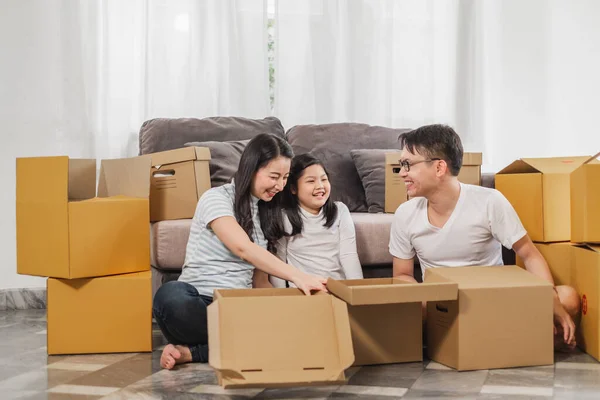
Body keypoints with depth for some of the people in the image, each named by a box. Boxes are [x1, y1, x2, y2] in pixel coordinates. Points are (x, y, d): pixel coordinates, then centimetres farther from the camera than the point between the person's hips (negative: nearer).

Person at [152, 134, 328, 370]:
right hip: (199, 301, -5)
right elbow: (243, 248, -24)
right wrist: (296, 276, -34)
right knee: (170, 296, -41)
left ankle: (190, 352, -18)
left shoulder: (267, 210, 15)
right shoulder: (216, 198, -7)